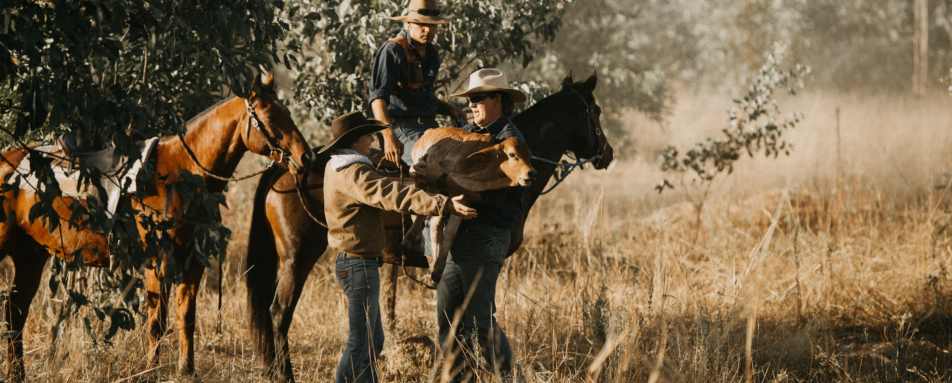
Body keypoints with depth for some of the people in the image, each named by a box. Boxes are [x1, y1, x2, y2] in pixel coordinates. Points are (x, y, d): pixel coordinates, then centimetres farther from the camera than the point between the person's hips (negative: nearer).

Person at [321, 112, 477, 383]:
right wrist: (443, 205, -39)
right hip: (359, 265, -11)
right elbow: (395, 196, -32)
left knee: (373, 340, 18)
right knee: (361, 343, -6)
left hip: (352, 262, 11)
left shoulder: (337, 168, 13)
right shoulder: (354, 174, -19)